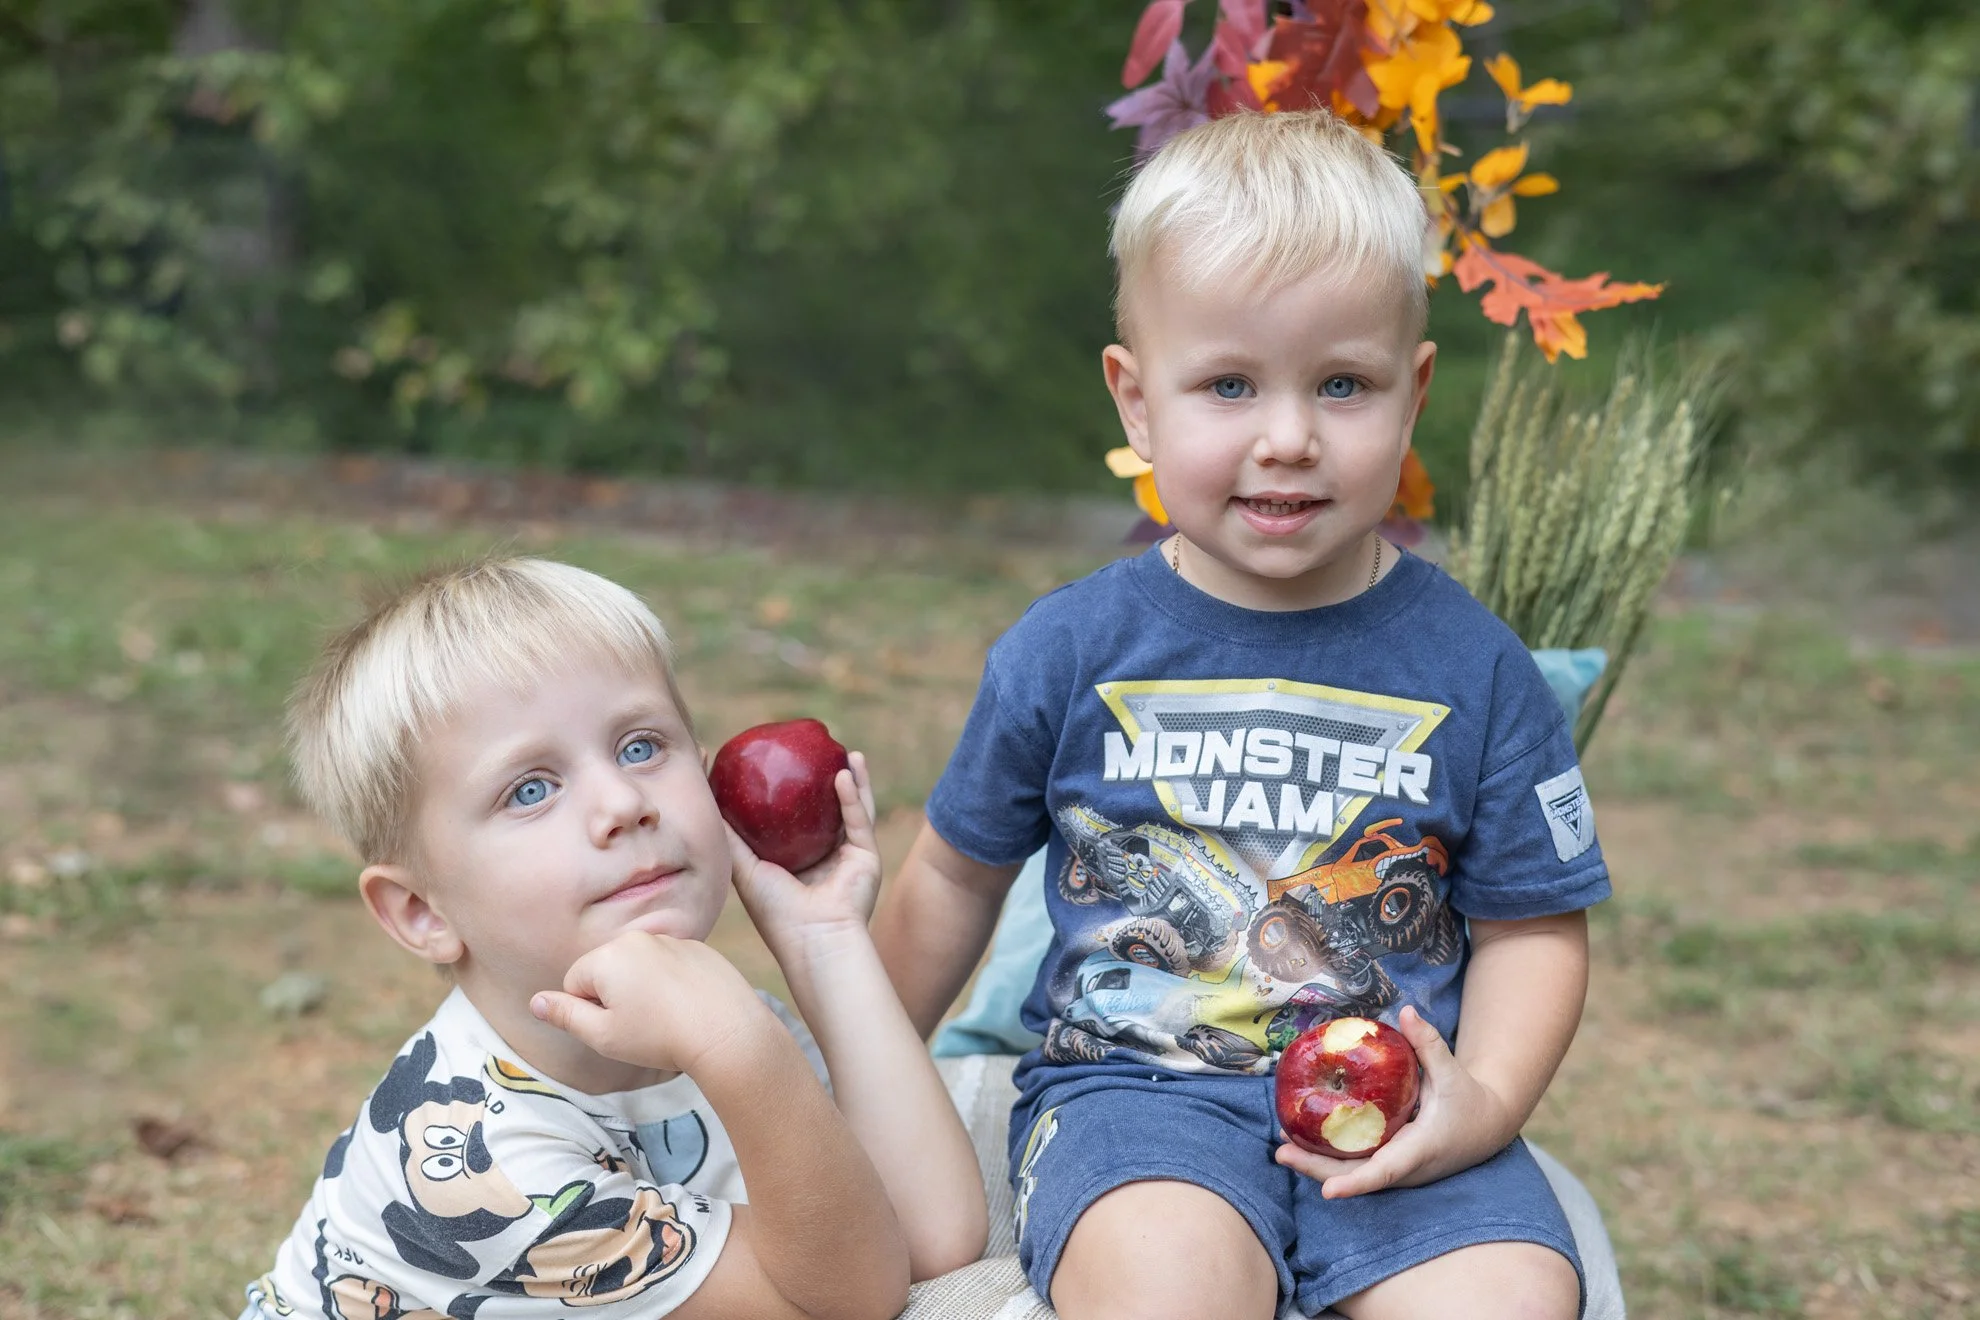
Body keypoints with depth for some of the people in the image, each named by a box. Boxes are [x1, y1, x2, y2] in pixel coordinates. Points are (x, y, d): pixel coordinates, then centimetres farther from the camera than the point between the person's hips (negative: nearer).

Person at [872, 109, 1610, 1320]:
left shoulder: (1474, 670, 0)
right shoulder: (1071, 652, 0)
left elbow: (1533, 926, 7)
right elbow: (958, 875, 14)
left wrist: (1482, 1102, -12)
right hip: (1132, 1080, -1)